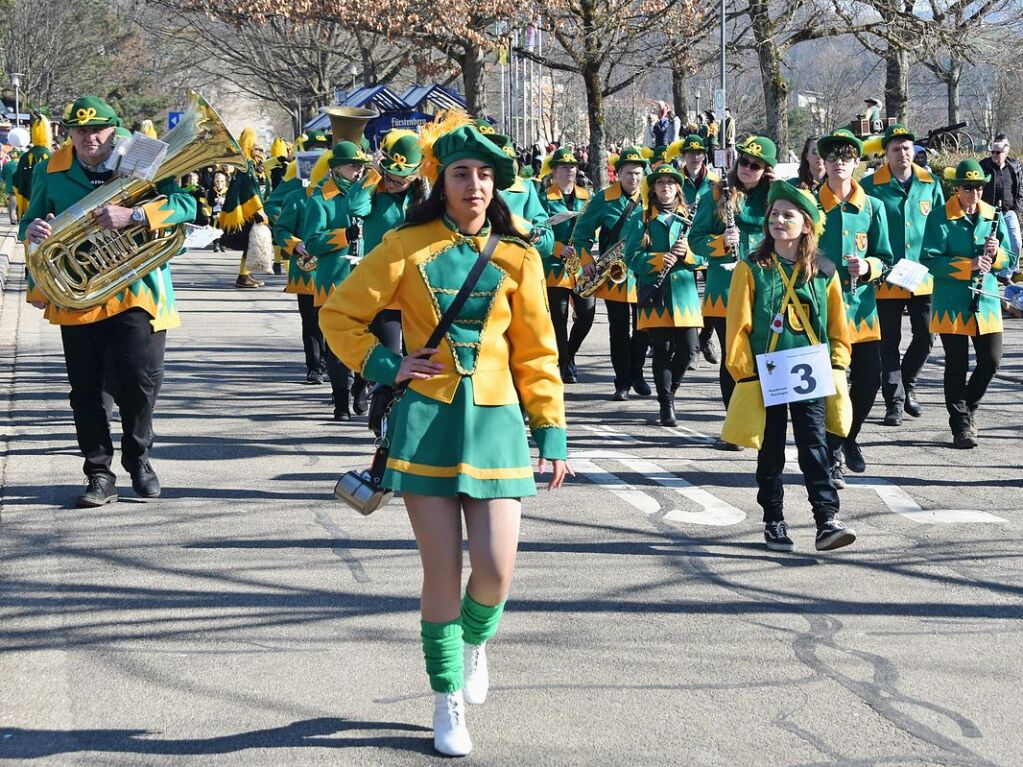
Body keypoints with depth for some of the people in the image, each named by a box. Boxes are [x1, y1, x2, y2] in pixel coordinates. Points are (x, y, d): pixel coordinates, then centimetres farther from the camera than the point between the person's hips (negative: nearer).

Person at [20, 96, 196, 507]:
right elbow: (30, 223, 13)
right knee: (85, 391, 2)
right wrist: (33, 230, -13)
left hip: (137, 293, -2)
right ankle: (99, 475, 12)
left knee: (141, 381, -3)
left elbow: (185, 204, -10)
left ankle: (139, 461, 20)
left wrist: (132, 215, -25)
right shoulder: (52, 172, 5)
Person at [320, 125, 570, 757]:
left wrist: (553, 430, 5)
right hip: (427, 420, -1)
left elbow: (536, 351, 8)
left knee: (497, 568, -6)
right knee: (443, 569, -3)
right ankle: (449, 705, 14)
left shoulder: (517, 257, 5)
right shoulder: (408, 247, 0)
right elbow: (340, 314, 5)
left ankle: (476, 641, 30)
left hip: (494, 421, 2)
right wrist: (384, 365, -6)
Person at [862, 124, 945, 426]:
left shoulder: (930, 183, 5)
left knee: (925, 337, 7)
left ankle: (906, 384, 30)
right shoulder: (871, 186, -4)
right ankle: (894, 400, 11)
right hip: (887, 278, -3)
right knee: (890, 342, 3)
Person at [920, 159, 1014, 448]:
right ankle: (961, 426, 9)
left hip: (986, 301, 4)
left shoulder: (993, 216, 7)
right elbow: (930, 261, -13)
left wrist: (996, 254, -12)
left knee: (991, 360, 3)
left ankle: (967, 407, 29)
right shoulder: (939, 218, -6)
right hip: (952, 303, -4)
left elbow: (1010, 261, 11)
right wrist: (968, 265, -22)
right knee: (957, 365, 0)